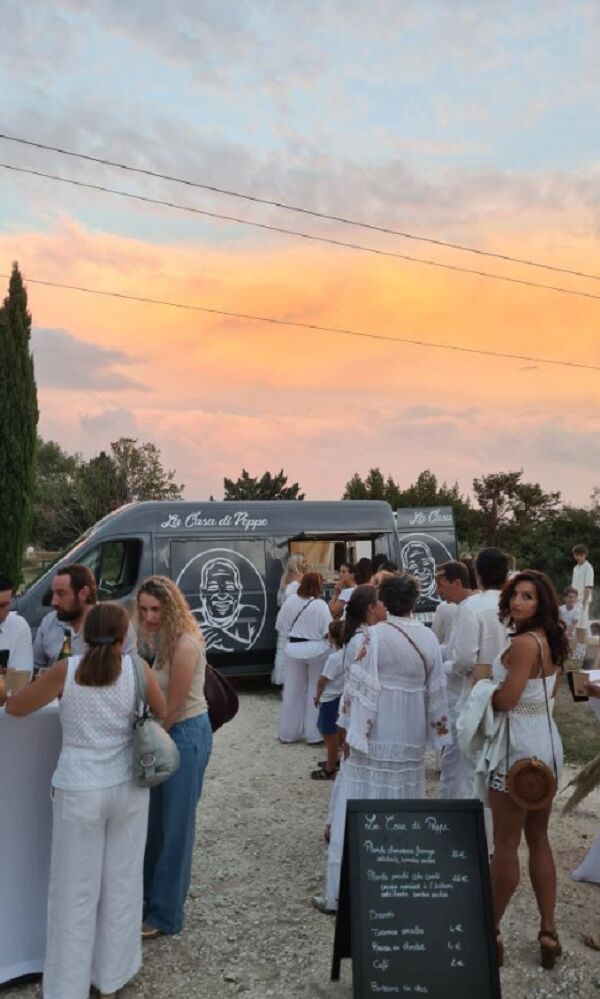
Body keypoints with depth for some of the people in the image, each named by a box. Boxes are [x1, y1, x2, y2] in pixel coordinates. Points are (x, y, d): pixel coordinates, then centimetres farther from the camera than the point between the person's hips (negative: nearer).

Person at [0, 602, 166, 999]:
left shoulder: (67, 670, -13)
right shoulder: (137, 668, -9)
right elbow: (163, 713, 5)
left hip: (80, 793, -2)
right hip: (128, 788, 2)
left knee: (75, 892, 12)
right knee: (122, 882, 17)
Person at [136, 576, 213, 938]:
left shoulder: (184, 645, -23)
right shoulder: (157, 637, 3)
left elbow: (173, 708, -18)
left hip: (186, 734, -8)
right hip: (165, 733, 8)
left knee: (175, 825, 4)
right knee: (154, 820, 19)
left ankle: (166, 915, 19)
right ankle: (149, 896, 37)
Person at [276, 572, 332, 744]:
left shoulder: (290, 601, -5)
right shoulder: (320, 605, -17)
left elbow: (280, 625, 4)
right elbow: (328, 631, -16)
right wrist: (316, 633, 5)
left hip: (294, 650, 4)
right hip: (316, 650, -3)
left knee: (293, 691, 13)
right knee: (315, 691, 9)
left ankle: (288, 732, 22)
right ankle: (314, 733, 15)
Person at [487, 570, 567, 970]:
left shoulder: (523, 643, -21)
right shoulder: (551, 641, 7)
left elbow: (504, 701, -22)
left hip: (520, 746, -9)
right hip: (548, 743, 9)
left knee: (506, 844, 4)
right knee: (539, 840, 18)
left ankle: (492, 931, 18)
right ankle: (548, 932, 26)